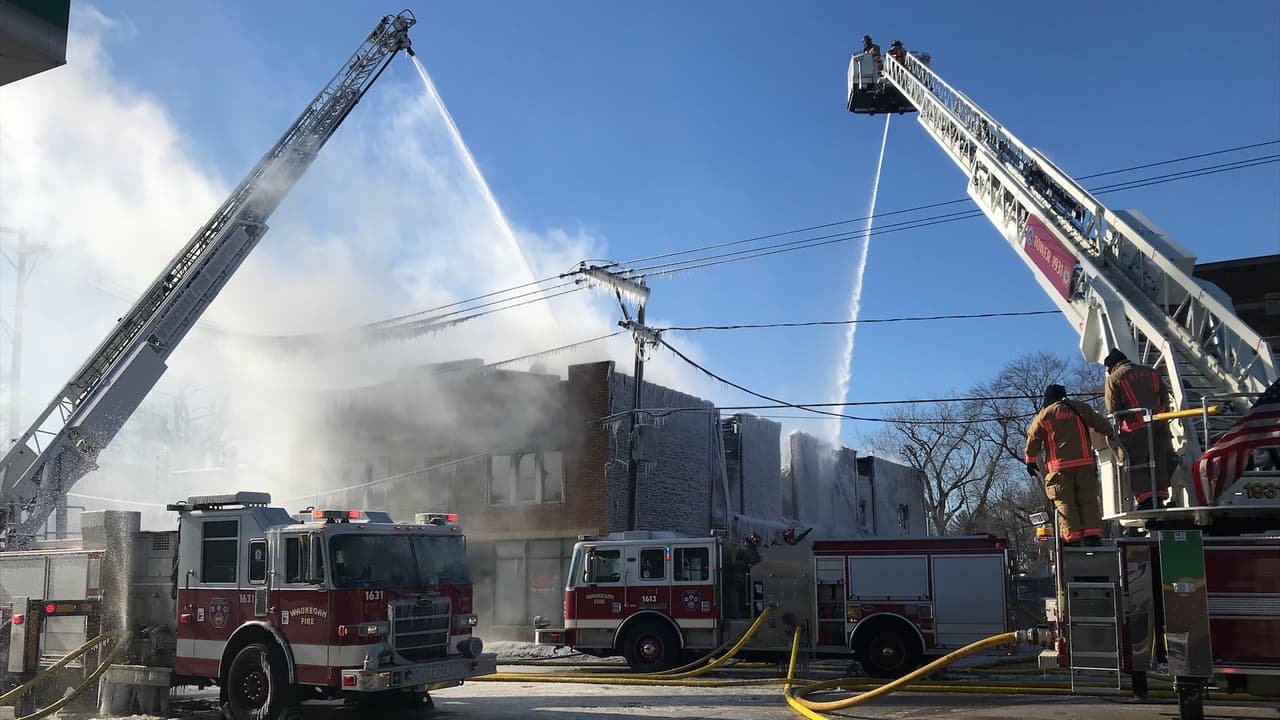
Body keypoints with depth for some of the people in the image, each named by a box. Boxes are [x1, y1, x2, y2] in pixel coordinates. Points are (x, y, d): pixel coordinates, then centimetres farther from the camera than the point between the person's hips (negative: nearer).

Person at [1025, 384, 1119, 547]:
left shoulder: (1044, 415, 5)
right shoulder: (1080, 408, 9)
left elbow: (1033, 440, 7)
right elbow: (1101, 423, 17)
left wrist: (1030, 461, 20)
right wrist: (1111, 434, 38)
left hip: (1059, 467, -2)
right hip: (1084, 463, 2)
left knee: (1065, 503, 0)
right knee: (1088, 500, 6)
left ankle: (1072, 538, -7)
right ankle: (1092, 535, -4)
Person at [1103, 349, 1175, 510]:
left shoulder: (1113, 378, -3)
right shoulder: (1151, 372, 15)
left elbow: (1113, 409, -6)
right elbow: (1164, 397, 14)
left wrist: (1119, 425, 5)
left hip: (1135, 428, -5)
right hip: (1159, 424, 5)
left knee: (1136, 466, 2)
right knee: (1158, 463, 11)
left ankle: (1145, 500, -8)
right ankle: (1160, 498, 9)